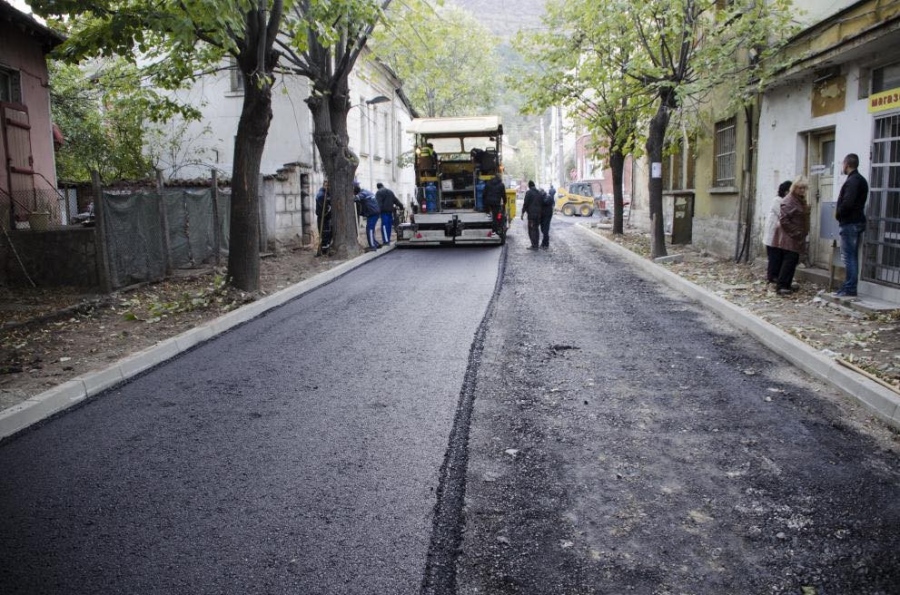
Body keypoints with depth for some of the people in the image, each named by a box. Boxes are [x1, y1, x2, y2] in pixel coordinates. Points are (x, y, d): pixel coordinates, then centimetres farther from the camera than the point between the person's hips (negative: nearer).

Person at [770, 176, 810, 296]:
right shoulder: (788, 201, -14)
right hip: (788, 237, -9)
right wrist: (796, 232, -17)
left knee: (793, 261, 10)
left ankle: (786, 285, 15)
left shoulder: (801, 201, 16)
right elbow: (783, 219, -20)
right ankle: (782, 286, -12)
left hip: (796, 238, 9)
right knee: (789, 260, -12)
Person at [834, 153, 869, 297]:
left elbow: (847, 203, -24)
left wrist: (838, 214, -8)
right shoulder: (860, 179, 17)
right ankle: (849, 287, 17)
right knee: (852, 256, 12)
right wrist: (839, 212, 10)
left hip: (850, 223, -10)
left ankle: (849, 289, -7)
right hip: (856, 222, 10)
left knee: (848, 256, -8)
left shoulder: (853, 180, -15)